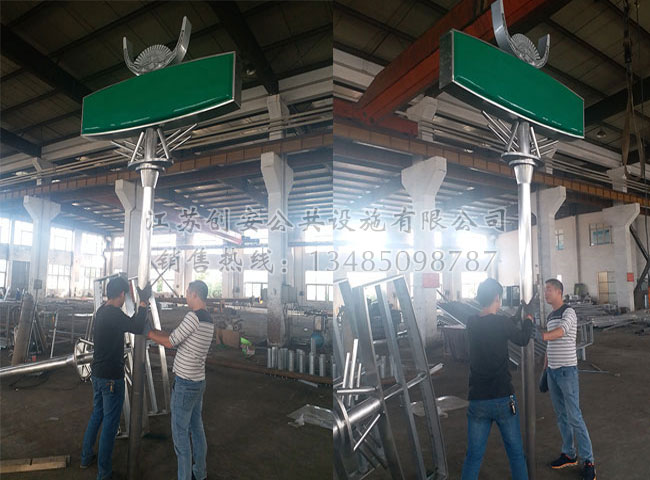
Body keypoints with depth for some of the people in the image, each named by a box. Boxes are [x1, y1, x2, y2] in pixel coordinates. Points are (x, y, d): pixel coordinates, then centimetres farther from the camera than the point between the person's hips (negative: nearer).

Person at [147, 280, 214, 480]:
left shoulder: (193, 317, -21)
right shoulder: (208, 320, 8)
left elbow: (171, 342, -15)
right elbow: (180, 339, 14)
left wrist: (148, 333, -2)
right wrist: (155, 330, 14)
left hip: (185, 383, -9)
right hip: (199, 381, 9)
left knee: (180, 432, 4)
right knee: (196, 428, 20)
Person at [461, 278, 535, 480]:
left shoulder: (472, 323, 1)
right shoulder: (501, 322, -13)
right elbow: (523, 339, 6)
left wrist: (518, 315, 29)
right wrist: (529, 315, 21)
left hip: (477, 401, 4)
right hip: (504, 399, -3)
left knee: (473, 455, 11)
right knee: (516, 452, 16)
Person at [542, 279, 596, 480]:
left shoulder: (568, 312, -11)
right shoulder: (550, 316, 14)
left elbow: (561, 332, -30)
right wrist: (545, 368, 18)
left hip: (567, 370, -7)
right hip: (553, 371, 8)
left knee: (574, 416, -4)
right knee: (561, 415, 13)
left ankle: (588, 461, 7)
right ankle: (568, 454, 24)